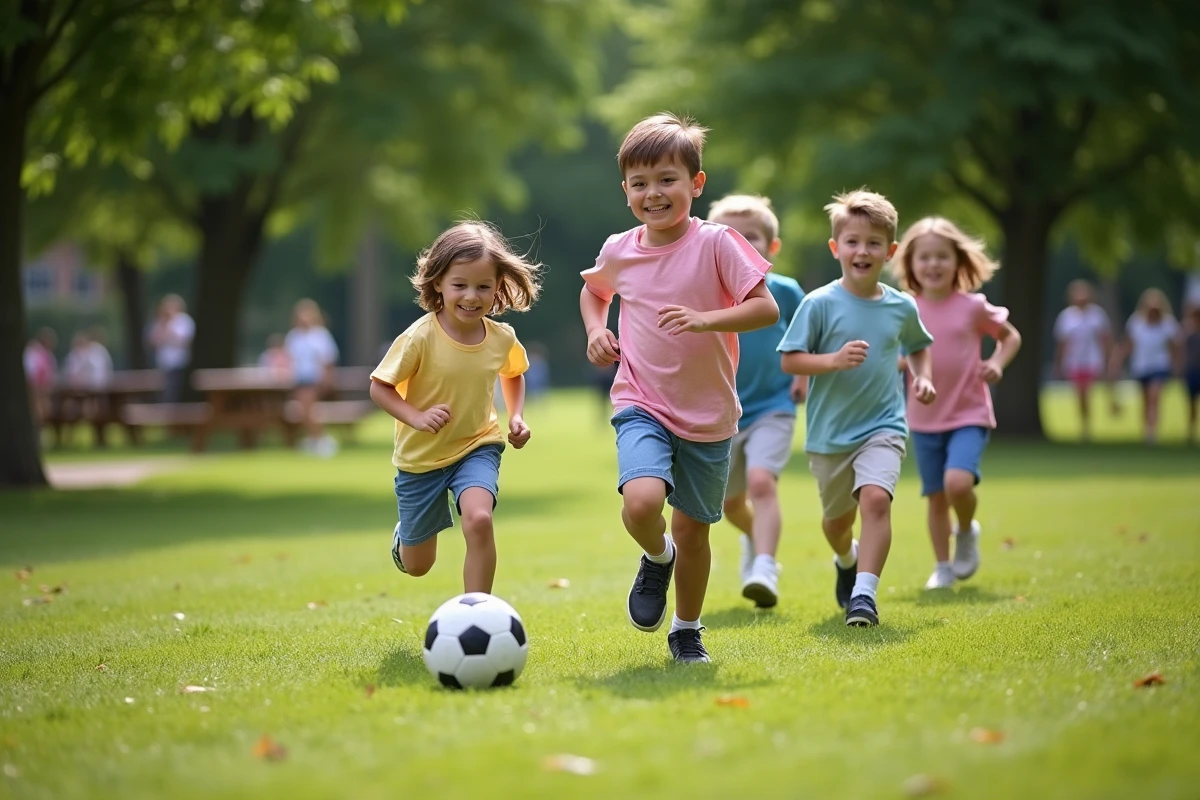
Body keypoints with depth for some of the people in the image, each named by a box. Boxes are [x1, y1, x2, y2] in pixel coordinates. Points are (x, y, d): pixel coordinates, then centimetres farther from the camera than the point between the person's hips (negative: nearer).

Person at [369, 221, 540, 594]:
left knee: (479, 519, -30)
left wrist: (516, 416, -4)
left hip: (477, 447, 1)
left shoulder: (502, 339, -11)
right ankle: (404, 534, 54)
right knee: (416, 565, 14)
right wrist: (416, 417, -30)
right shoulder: (420, 338, -23)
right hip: (421, 458, -1)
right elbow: (379, 387, -15)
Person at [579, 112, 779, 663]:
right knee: (641, 502, -26)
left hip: (709, 414, -1)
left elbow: (766, 308, -16)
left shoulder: (717, 243, -12)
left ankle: (687, 631, 34)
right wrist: (595, 330, 3)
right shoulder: (618, 252, -1)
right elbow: (593, 290, 22)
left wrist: (705, 319, -29)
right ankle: (657, 557, 10)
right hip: (641, 406, 1)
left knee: (693, 528, 11)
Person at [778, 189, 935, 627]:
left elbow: (918, 345, 22)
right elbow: (789, 360, -9)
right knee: (837, 517, 16)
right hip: (830, 432, 0)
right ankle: (847, 562, 50)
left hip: (883, 427, 0)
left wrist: (922, 376, 4)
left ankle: (864, 593, -23)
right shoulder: (819, 303, -10)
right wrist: (834, 360, -24)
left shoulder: (901, 306, 1)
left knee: (876, 498, -25)